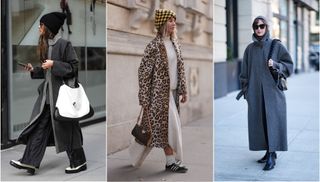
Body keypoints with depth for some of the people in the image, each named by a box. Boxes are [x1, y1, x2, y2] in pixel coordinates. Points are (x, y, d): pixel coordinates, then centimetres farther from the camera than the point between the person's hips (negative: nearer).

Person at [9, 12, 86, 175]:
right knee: (38, 127, 5)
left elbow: (74, 67, -15)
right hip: (48, 92, 8)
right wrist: (34, 70, 6)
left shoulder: (63, 44, -13)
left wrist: (54, 64, -20)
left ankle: (79, 162, 16)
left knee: (66, 128, 1)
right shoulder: (46, 45, 12)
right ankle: (29, 162, 8)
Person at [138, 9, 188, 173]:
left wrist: (183, 90, 13)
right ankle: (172, 162, 7)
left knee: (164, 127, 13)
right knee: (171, 126, -4)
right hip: (160, 93, -7)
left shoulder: (175, 43, 8)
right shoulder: (154, 46, -13)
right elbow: (143, 72, -12)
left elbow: (180, 68, 14)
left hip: (172, 91, 7)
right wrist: (144, 98, -13)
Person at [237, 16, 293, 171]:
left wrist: (275, 65, -17)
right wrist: (246, 91, 6)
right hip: (255, 92, 3)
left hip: (272, 90, -3)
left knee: (272, 121, -7)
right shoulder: (250, 49, 9)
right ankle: (270, 152, 18)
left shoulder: (276, 46, 0)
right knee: (260, 122, 5)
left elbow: (289, 65, 1)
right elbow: (245, 71, 11)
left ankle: (271, 157, -5)